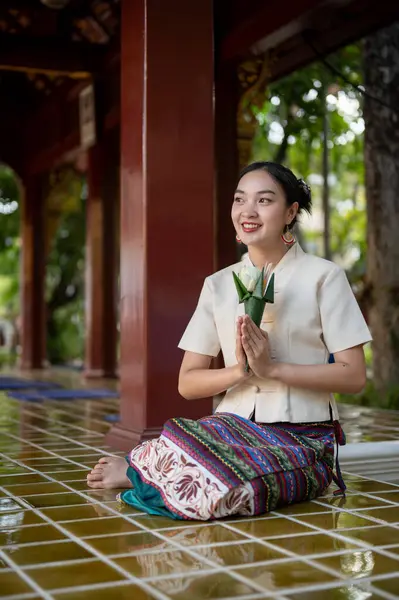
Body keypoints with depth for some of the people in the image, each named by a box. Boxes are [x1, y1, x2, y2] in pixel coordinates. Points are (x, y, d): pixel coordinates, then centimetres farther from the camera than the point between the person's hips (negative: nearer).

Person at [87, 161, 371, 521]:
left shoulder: (323, 277, 0)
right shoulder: (218, 285, 10)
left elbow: (354, 376, -6)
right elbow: (187, 383, 7)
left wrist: (272, 367, -16)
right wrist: (239, 370, -14)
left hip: (303, 439, -2)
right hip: (235, 425, 2)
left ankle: (141, 472, -6)